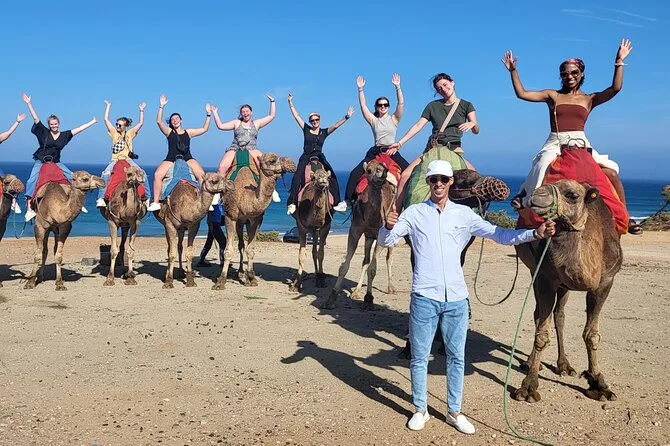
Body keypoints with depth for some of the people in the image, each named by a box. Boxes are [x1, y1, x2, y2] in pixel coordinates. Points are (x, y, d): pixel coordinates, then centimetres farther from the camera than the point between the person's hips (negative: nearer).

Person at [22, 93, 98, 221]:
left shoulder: (64, 135, 6)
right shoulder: (44, 132, 0)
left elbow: (78, 129, 8)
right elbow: (36, 118, -4)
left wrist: (93, 122, 11)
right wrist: (29, 104, -9)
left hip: (56, 163, 3)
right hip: (41, 162, -3)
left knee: (73, 178, -7)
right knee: (31, 182, -22)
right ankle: (29, 209, -25)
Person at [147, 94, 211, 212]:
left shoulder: (188, 132, 17)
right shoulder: (169, 132, 13)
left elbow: (204, 129, 17)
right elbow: (159, 121, -2)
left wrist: (208, 115, 9)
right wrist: (161, 107, -9)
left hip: (187, 159, 0)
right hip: (171, 159, 0)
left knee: (201, 175, -25)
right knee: (157, 175, -24)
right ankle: (156, 202, -20)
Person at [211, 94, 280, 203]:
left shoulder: (257, 123, 18)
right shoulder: (236, 123, 18)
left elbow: (272, 115, 18)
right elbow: (220, 126, 13)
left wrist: (272, 101, 16)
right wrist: (215, 113, 12)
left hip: (251, 149, 0)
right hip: (235, 149, 1)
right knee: (222, 167, -25)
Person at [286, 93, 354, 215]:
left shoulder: (324, 132, 10)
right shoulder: (306, 129, 9)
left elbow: (335, 125, 0)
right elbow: (296, 116, 10)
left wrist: (346, 117, -11)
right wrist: (290, 102, 9)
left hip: (319, 157, 1)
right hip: (306, 157, -1)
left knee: (332, 176, -17)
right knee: (297, 177, -22)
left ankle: (337, 203, -16)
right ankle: (292, 203, -24)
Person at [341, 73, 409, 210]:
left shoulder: (394, 119, 9)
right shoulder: (373, 120, 13)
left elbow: (401, 103, -3)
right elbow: (363, 106, 6)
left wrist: (398, 87, -13)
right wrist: (360, 89, -3)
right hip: (375, 152, 1)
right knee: (355, 174, -11)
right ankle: (347, 200, -6)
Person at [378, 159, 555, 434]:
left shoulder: (464, 214, 6)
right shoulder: (414, 213, 2)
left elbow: (500, 235, 5)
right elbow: (385, 241, -1)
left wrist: (536, 233, -9)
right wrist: (388, 226, -24)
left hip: (456, 298, 2)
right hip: (424, 297, -2)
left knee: (456, 356, 11)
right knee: (419, 357, 7)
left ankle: (454, 411, 25)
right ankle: (420, 409, 23)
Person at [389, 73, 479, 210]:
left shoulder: (466, 105, 8)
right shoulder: (433, 106, 12)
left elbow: (476, 131, -1)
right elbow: (418, 125, 8)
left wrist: (472, 124, -25)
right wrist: (400, 143, 0)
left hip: (454, 149, -1)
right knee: (405, 176, -18)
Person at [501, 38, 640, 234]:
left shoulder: (588, 99, 13)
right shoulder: (553, 96, 12)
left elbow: (615, 88, -1)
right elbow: (521, 94, 5)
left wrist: (619, 62, -5)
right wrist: (513, 71, -1)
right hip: (554, 144, -1)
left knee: (612, 172, -12)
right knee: (541, 172, -31)